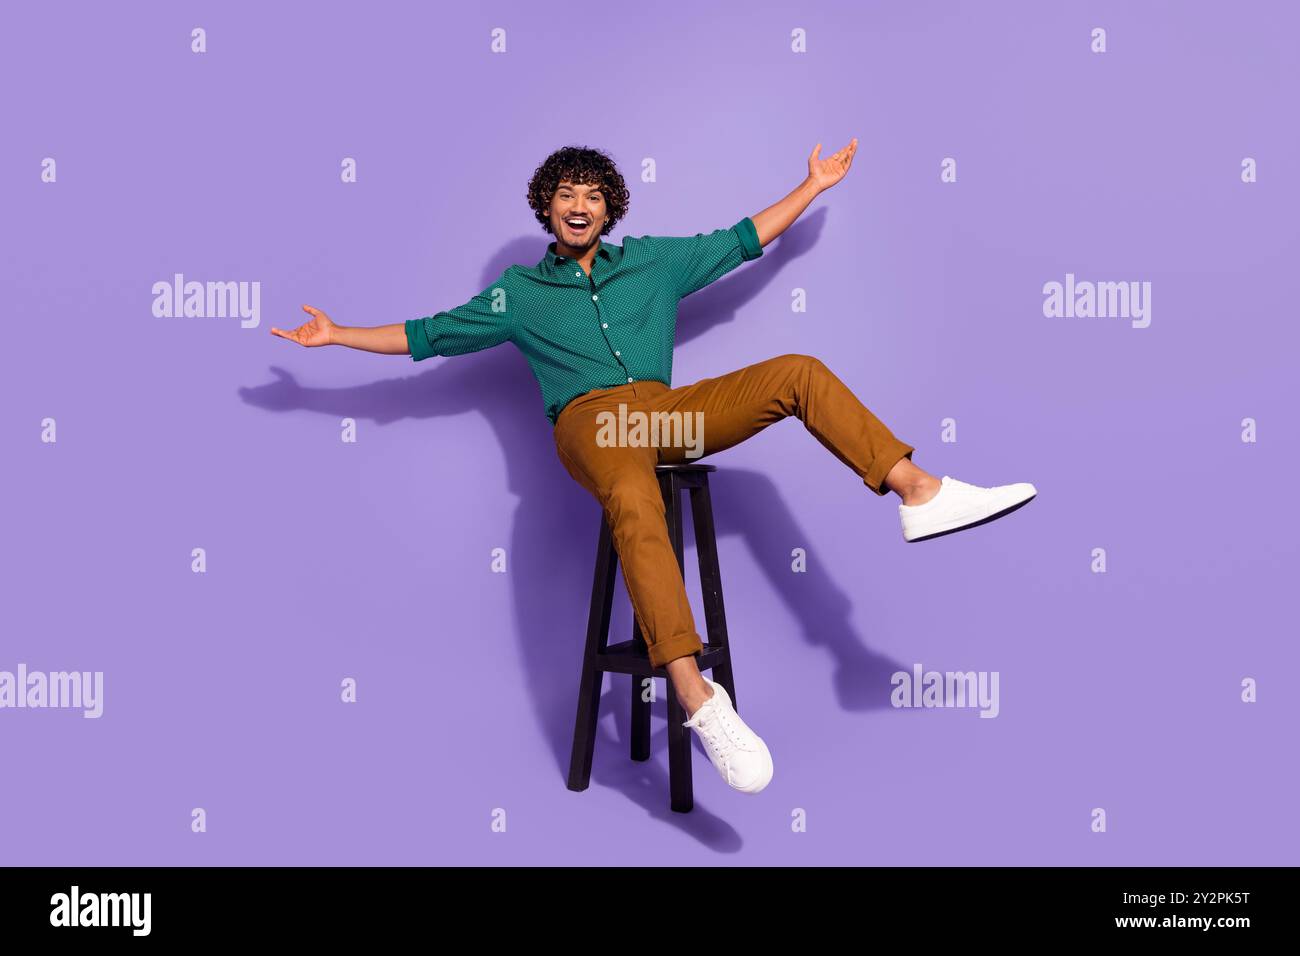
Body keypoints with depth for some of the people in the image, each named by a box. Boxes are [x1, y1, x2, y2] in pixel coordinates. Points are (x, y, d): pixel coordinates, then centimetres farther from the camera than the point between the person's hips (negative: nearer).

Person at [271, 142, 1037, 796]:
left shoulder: (653, 260, 25)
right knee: (635, 503, -40)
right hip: (591, 419, -4)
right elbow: (426, 336, 22)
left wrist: (816, 184, 31)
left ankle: (921, 494, -18)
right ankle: (697, 695, -52)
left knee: (799, 372, -14)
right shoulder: (520, 293, 20)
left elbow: (743, 240, 29)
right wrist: (335, 334, 16)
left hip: (668, 411, 4)